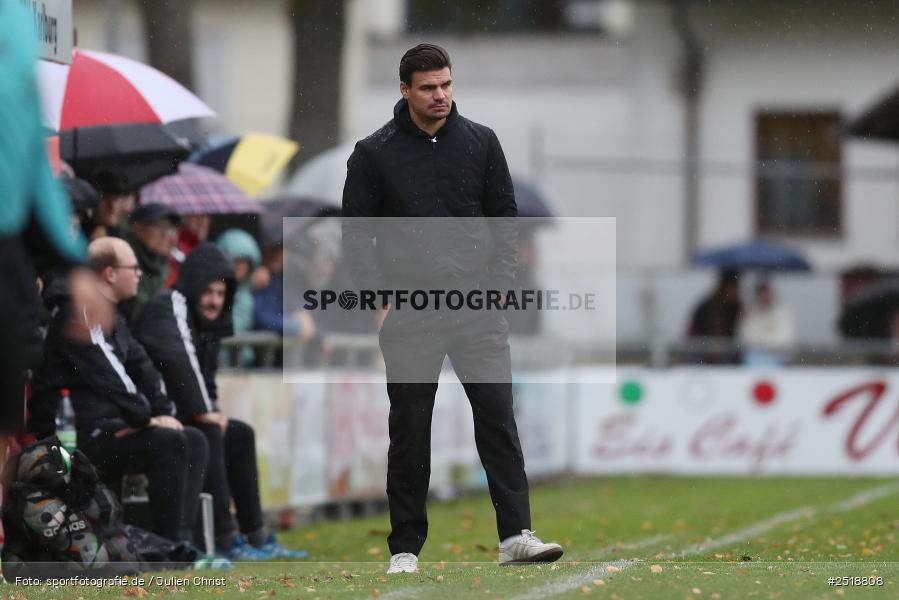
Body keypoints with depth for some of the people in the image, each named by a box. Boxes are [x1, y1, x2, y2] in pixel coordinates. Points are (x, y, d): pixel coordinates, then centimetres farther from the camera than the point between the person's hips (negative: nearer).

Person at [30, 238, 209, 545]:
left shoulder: (111, 319, 18)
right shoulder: (77, 315, -15)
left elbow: (142, 366, 16)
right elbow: (106, 378, -22)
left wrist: (163, 412, 1)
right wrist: (145, 418, -16)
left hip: (112, 425, 10)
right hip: (81, 436, -10)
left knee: (193, 441, 2)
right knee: (169, 444, -25)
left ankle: (183, 539, -4)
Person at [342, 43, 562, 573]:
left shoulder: (481, 143, 6)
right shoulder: (375, 153, -1)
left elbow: (504, 218, 11)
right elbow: (357, 232, 1)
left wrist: (500, 285, -1)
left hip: (477, 307, 1)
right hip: (408, 314, -1)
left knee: (498, 414, -7)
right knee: (410, 431, 4)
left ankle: (516, 535, -10)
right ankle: (406, 547, 11)